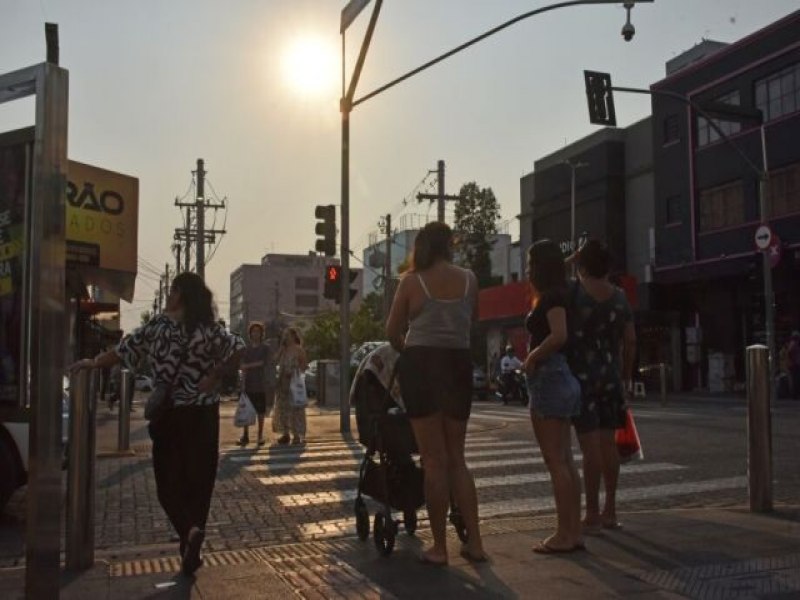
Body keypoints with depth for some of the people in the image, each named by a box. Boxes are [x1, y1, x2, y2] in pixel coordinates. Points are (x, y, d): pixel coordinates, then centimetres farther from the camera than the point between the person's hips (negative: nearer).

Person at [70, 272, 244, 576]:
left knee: (169, 479, 10)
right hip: (203, 414, 1)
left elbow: (125, 350, 0)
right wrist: (214, 377, -6)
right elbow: (237, 349, -16)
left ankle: (190, 529, -15)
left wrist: (93, 363, 15)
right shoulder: (209, 328, -4)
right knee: (198, 479, 9)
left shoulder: (158, 325, -6)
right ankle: (190, 550, 12)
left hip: (170, 414, -1)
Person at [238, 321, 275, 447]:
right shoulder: (246, 349, 9)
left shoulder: (266, 348, 3)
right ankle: (245, 435, 6)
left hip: (261, 384, -2)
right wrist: (256, 364, -14)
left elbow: (269, 366, -3)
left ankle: (260, 436, 9)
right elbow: (242, 366, 0)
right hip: (248, 384, 2)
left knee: (261, 411, 2)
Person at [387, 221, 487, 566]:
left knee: (434, 460, 3)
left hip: (421, 366, -2)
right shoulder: (469, 279, 3)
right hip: (459, 366, 3)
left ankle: (439, 547, 8)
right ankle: (474, 542, 13)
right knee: (456, 457, 14)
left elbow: (392, 333, 1)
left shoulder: (411, 281, -3)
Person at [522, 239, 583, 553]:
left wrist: (531, 358, -15)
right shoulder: (558, 296, 18)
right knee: (565, 460, 11)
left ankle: (564, 534, -2)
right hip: (564, 378, 10)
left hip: (549, 377, -10)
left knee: (556, 461, -6)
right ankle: (574, 531, 15)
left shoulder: (552, 296, -11)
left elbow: (559, 335, -25)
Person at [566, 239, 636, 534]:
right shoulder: (620, 297, 5)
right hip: (611, 377, 5)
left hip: (581, 376, -5)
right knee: (608, 443, 11)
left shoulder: (574, 291, -10)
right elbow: (630, 340, 9)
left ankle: (592, 516, 0)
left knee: (590, 444, -4)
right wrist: (627, 376, 17)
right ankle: (610, 511, 21)